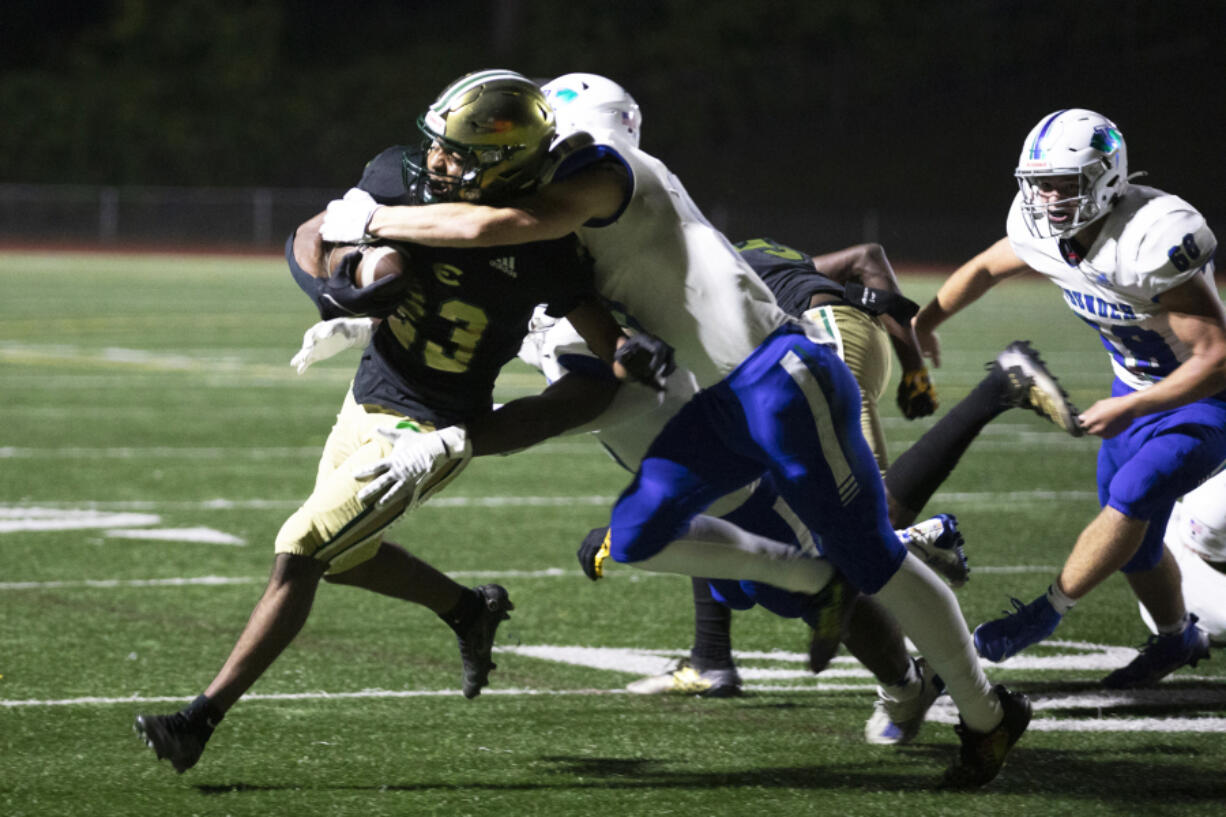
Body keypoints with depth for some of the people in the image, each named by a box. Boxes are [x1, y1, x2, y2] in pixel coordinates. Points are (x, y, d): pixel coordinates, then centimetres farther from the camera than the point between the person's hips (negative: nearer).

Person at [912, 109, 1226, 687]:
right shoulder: (1042, 232, -13)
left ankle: (1048, 612, -4)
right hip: (1138, 388, 7)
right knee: (1134, 538, 10)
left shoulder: (1154, 240, -36)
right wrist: (921, 325, 22)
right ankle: (1178, 639, 32)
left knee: (1131, 498, -20)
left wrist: (1126, 410, -29)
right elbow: (984, 269, 12)